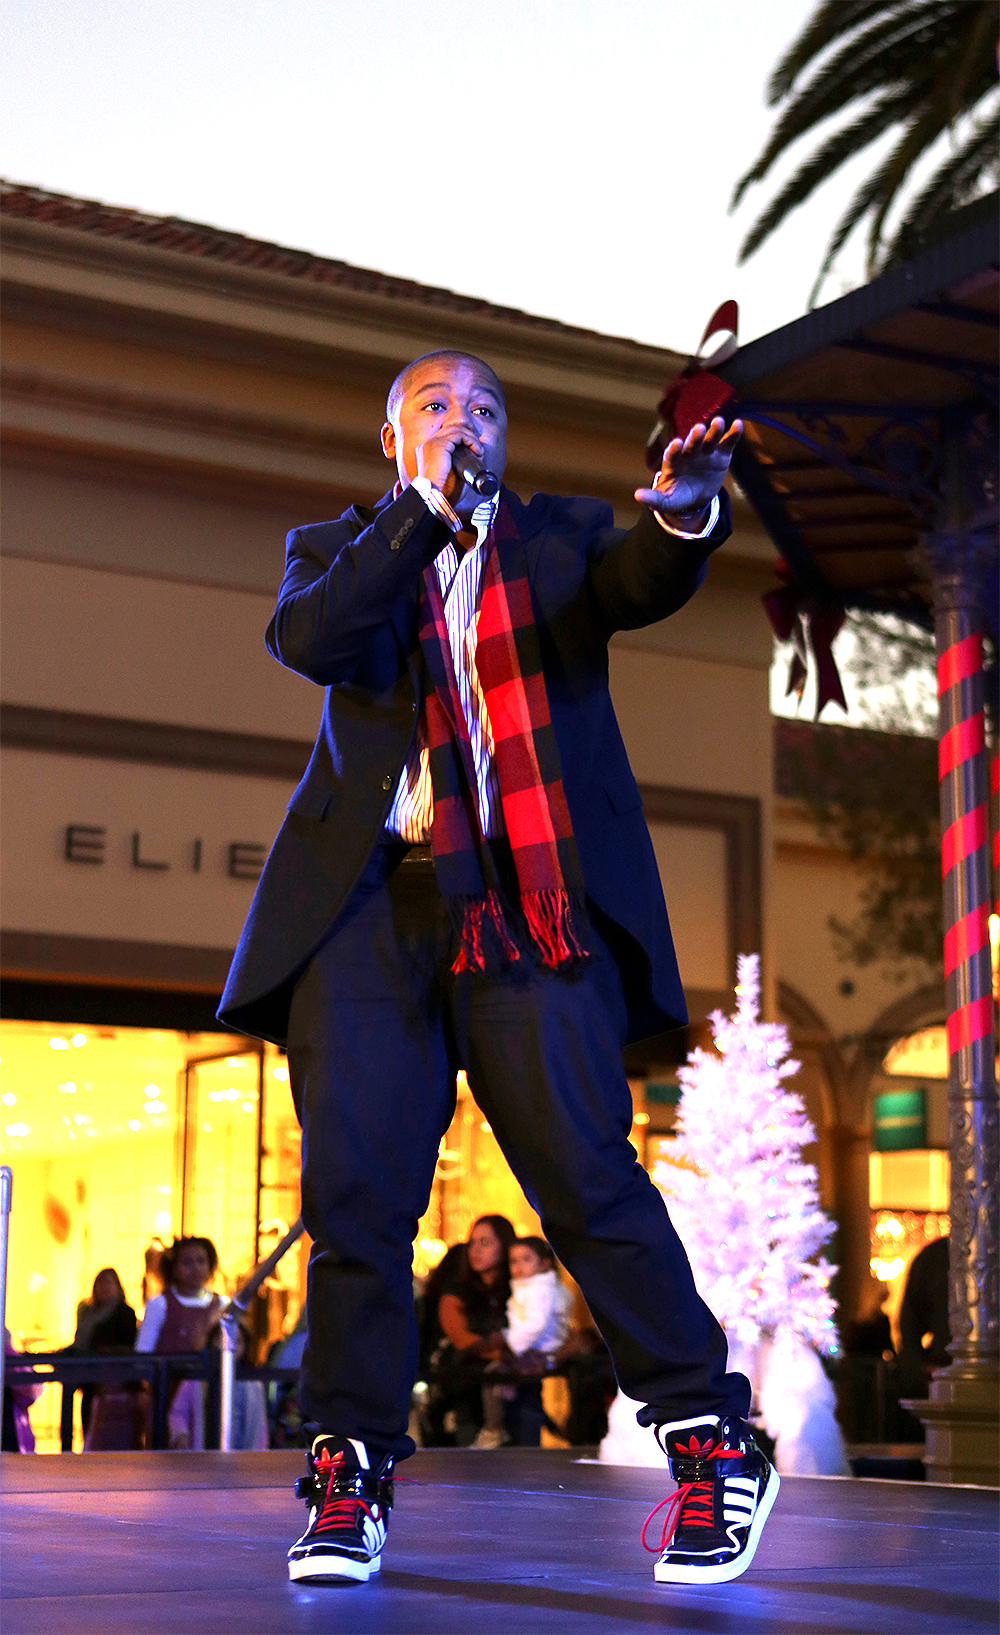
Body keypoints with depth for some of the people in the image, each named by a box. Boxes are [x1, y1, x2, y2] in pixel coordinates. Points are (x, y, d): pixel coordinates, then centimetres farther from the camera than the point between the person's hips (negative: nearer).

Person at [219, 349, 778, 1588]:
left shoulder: (561, 537, 18)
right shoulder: (338, 548, 18)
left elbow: (645, 585, -4)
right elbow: (306, 638, -3)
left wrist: (682, 513, -26)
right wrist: (424, 514, -10)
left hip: (528, 901, -1)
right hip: (371, 897, 1)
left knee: (585, 1175, -9)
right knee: (353, 1188, -3)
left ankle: (712, 1448, 2)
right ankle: (352, 1467, 9)